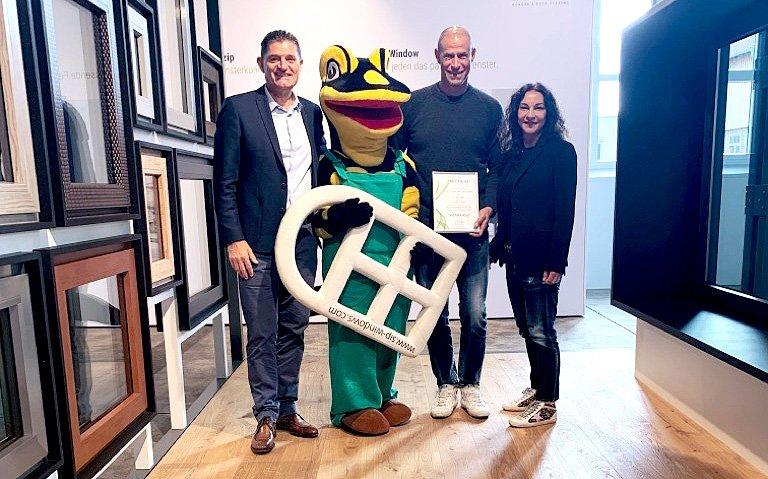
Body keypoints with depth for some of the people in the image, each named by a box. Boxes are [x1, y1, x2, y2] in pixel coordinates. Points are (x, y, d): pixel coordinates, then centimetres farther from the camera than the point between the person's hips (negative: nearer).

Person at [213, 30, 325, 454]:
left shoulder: (312, 112, 11)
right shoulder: (238, 109, -1)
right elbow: (225, 181, -5)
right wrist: (233, 239, -11)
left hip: (303, 242, 4)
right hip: (259, 244, -4)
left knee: (294, 330, 13)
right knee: (262, 334, 6)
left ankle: (287, 409, 29)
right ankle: (266, 416, 23)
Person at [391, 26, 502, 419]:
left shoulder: (489, 109, 6)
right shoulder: (414, 104, 3)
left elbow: (497, 168, 8)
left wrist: (488, 208, -9)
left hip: (471, 230, 0)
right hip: (426, 228, 0)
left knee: (475, 316, 5)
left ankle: (470, 384, 28)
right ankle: (446, 384, 30)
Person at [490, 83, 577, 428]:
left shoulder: (561, 151, -7)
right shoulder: (511, 155, 13)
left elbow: (564, 212, -12)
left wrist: (556, 262, -16)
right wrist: (497, 247, 9)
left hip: (541, 257, -7)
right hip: (515, 256, 7)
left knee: (540, 331, 2)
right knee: (527, 328, 16)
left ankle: (547, 404, 18)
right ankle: (535, 390, 33)